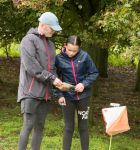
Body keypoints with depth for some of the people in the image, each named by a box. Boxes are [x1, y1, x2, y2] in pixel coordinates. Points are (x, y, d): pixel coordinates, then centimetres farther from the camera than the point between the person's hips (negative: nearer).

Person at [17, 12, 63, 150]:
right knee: (28, 125, -10)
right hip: (31, 91, -7)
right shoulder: (29, 40, -7)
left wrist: (56, 80, 0)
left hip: (45, 92, 7)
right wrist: (51, 78, -15)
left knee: (40, 126, 8)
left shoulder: (50, 44, 17)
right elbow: (31, 66, -16)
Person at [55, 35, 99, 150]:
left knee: (83, 126, 10)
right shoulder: (59, 58, -10)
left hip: (83, 96, 0)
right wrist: (59, 95, -10)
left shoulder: (84, 56, -11)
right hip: (67, 97, 0)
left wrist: (84, 84, -16)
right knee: (69, 127, 7)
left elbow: (94, 73, -1)